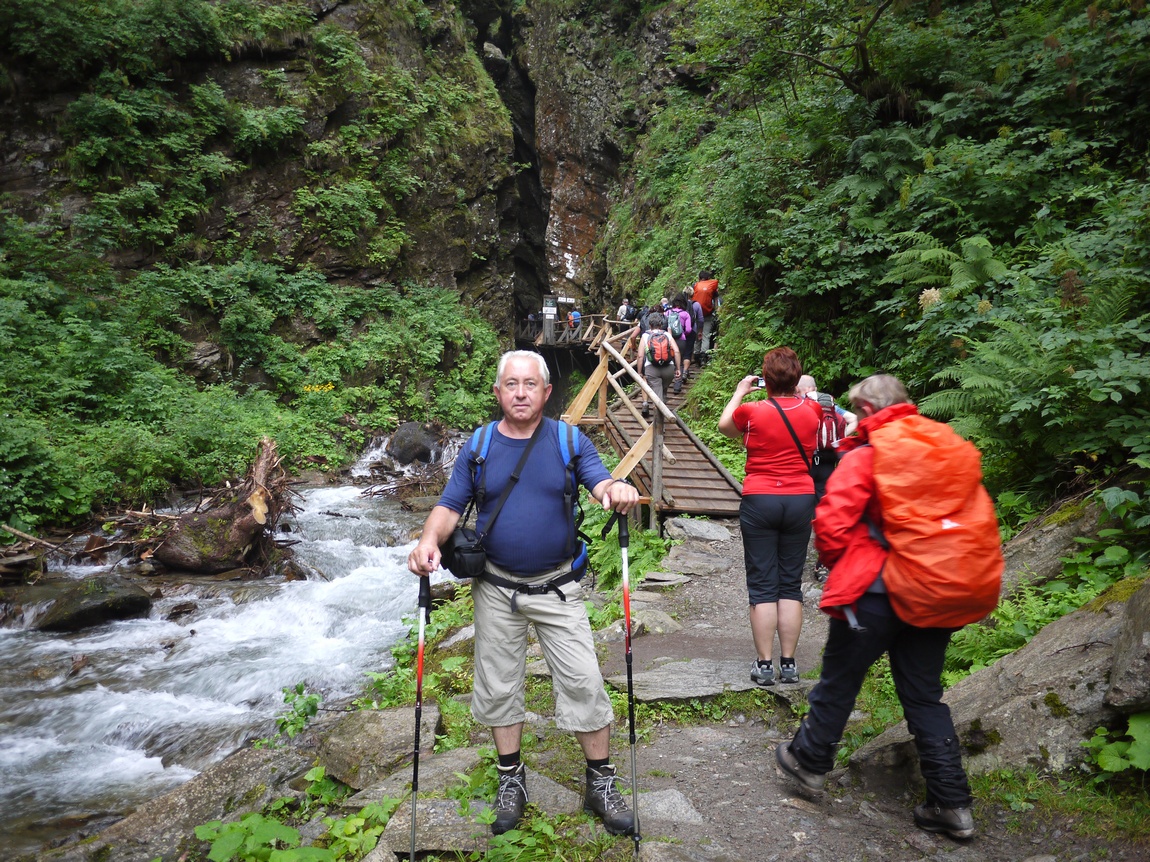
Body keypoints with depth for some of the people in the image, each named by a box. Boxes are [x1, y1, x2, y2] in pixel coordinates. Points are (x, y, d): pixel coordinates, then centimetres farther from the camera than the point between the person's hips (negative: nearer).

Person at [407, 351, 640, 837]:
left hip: (557, 590, -1)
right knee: (498, 686, 12)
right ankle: (511, 779, 32)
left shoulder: (569, 441, -3)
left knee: (583, 682, -1)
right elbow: (450, 506, -1)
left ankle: (601, 782, 19)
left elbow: (600, 484, -16)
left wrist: (617, 489, -40)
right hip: (496, 591, 2)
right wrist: (430, 540, -21)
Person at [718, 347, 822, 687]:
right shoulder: (812, 410, -1)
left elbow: (724, 426, 14)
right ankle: (789, 663, 13)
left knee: (762, 585, 3)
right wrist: (800, 391, 24)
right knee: (791, 584, 10)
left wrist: (739, 393, 25)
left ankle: (764, 664, 6)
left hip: (759, 502, -2)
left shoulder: (751, 411, -9)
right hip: (800, 502, 3)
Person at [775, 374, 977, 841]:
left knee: (839, 679, 13)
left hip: (877, 592, -5)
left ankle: (809, 759, 31)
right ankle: (952, 803, 19)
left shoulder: (865, 456, -12)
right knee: (924, 694, 16)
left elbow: (832, 524, -18)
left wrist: (842, 566, 1)